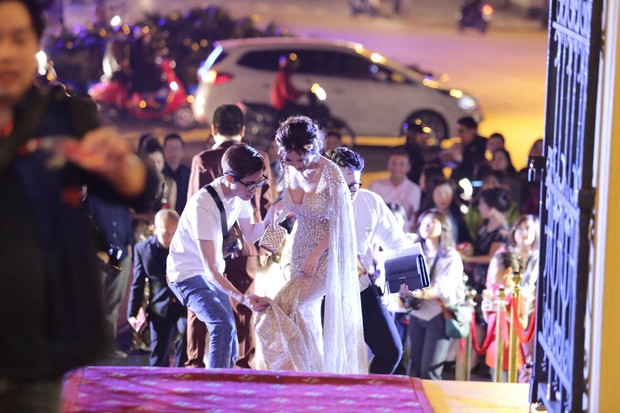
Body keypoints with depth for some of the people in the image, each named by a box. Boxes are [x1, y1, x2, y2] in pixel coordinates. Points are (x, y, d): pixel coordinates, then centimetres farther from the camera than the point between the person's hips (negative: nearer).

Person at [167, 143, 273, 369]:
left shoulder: (241, 193, -10)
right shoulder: (203, 205, -33)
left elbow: (250, 235, 5)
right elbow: (210, 268, -34)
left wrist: (270, 217, -16)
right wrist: (241, 298, -45)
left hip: (213, 273, 8)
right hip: (188, 273, -8)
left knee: (227, 335, 13)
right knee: (223, 326, -27)